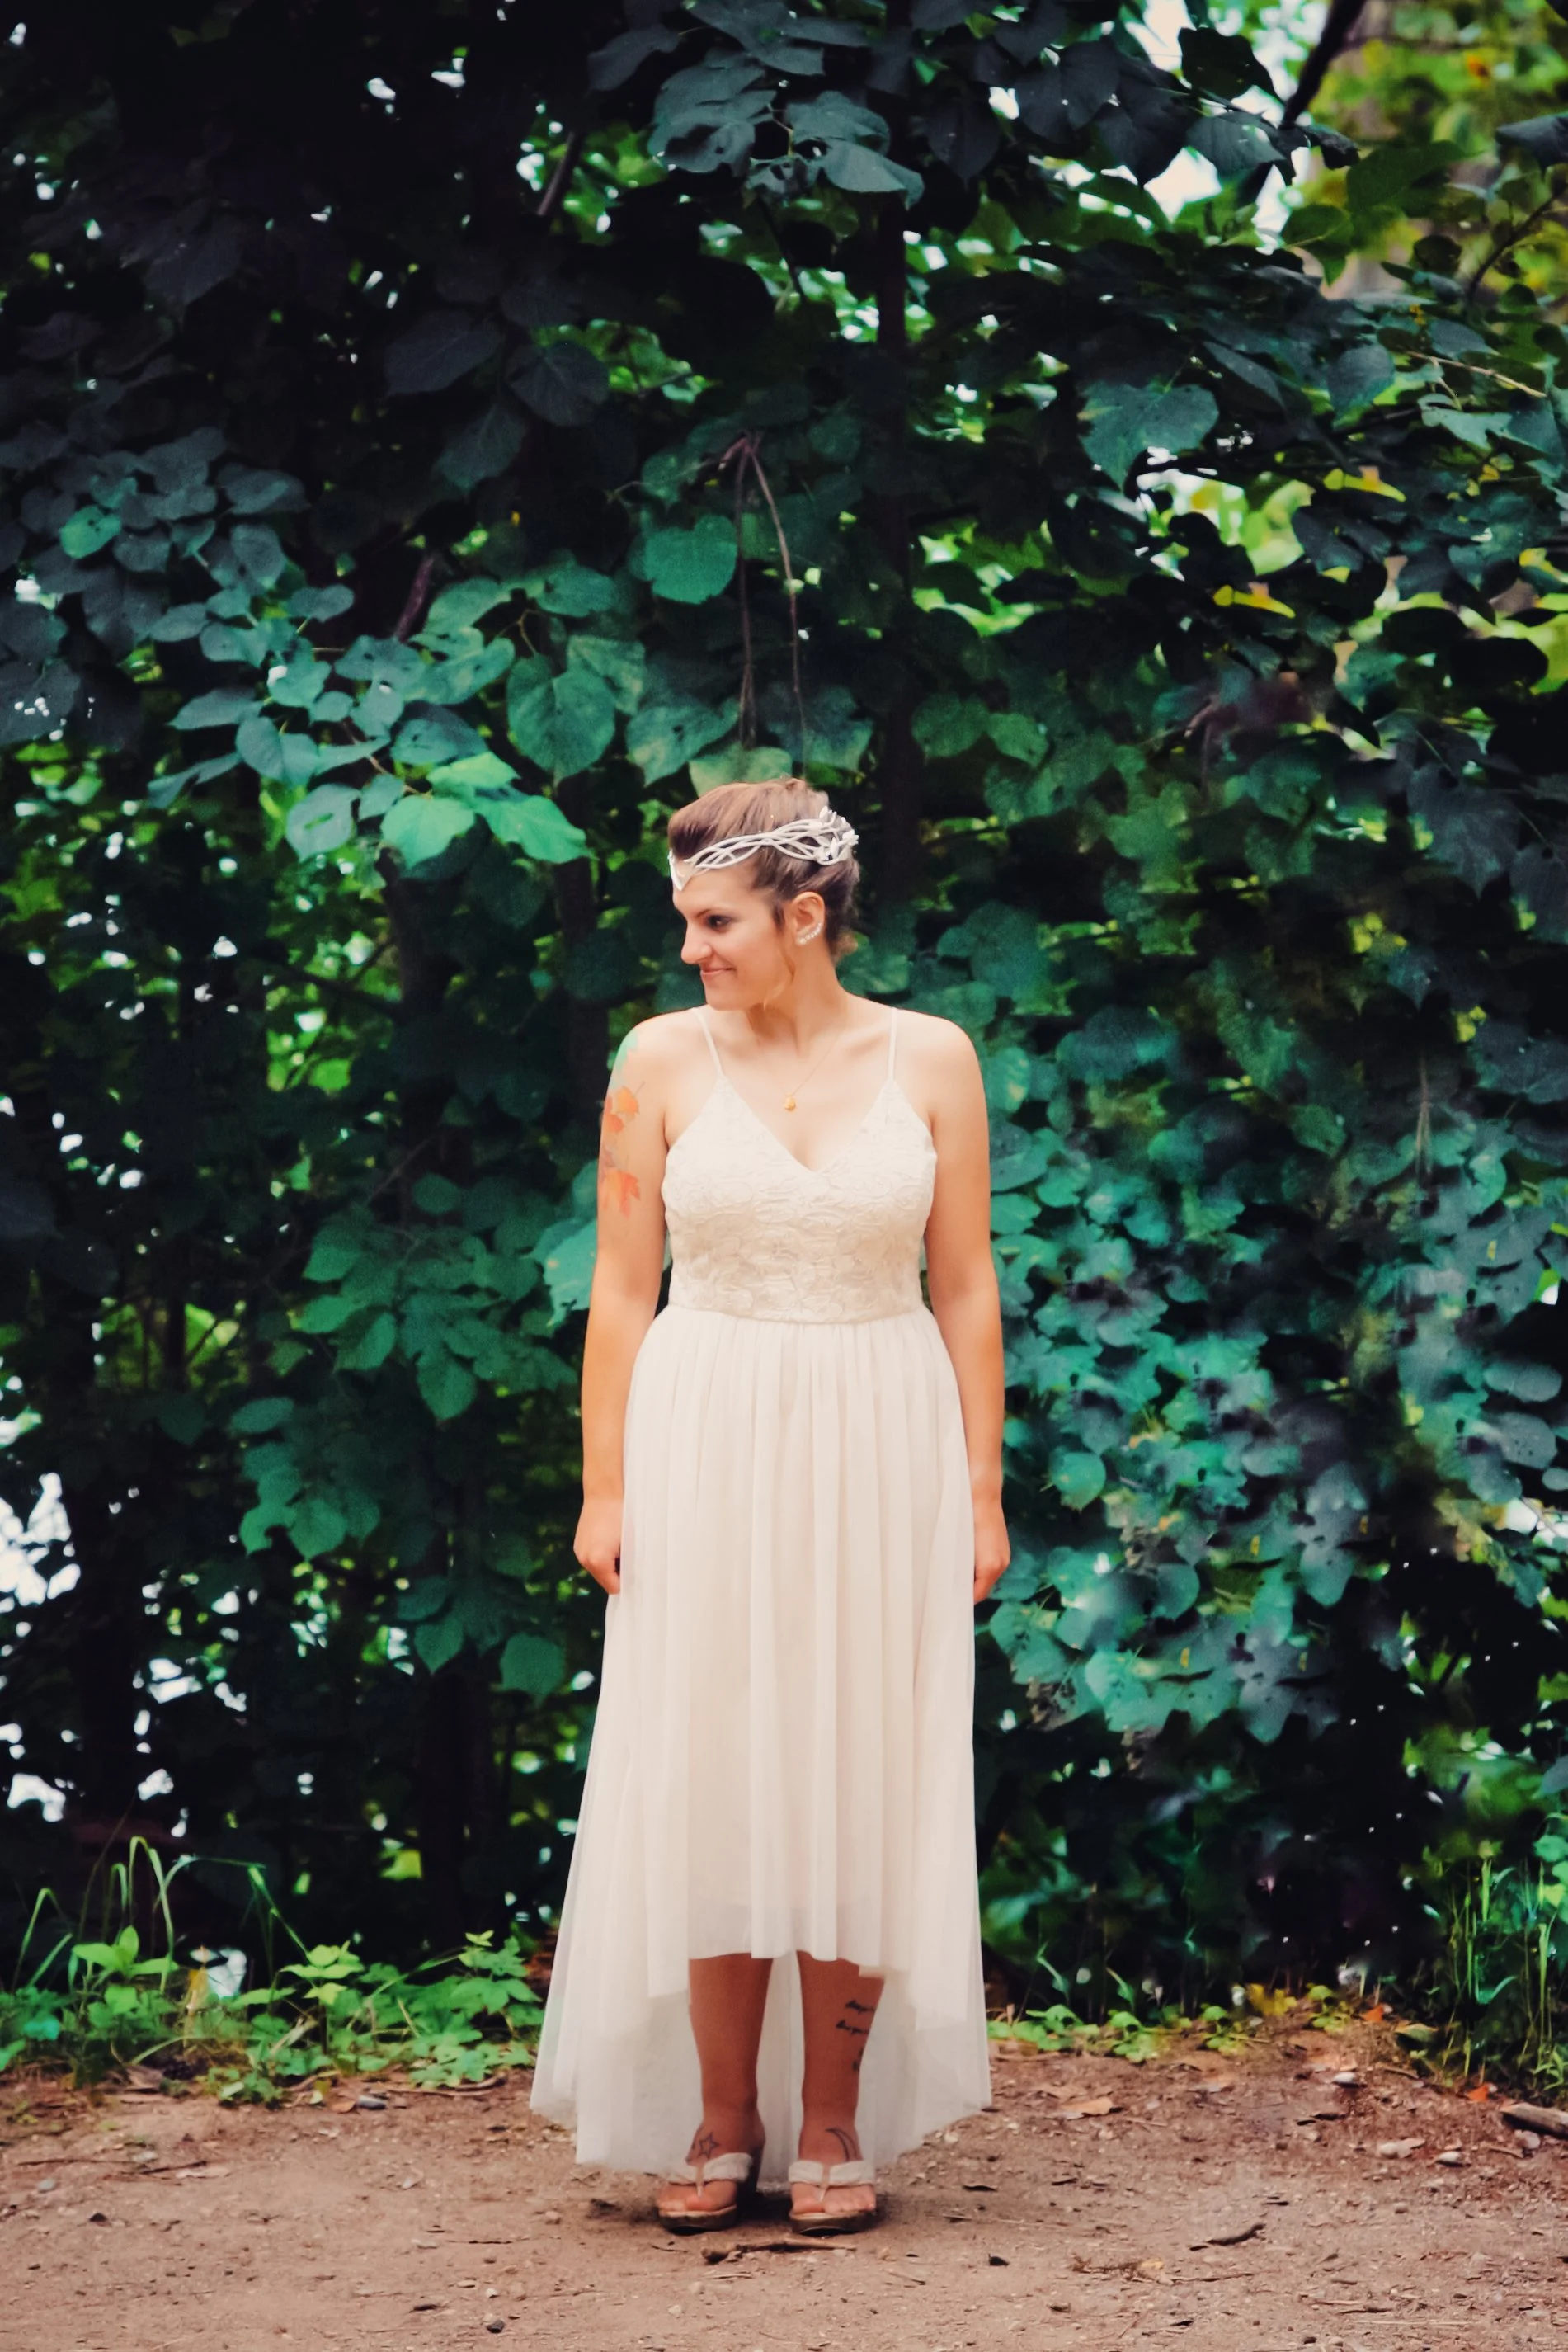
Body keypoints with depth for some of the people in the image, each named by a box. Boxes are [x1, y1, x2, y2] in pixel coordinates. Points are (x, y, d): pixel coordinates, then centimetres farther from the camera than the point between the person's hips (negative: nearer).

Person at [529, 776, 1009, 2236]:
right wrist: (606, 1486, -2)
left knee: (858, 1781, 3)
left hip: (879, 1452, 0)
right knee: (708, 1778, 1)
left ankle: (833, 2126, 13)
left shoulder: (928, 1060, 1)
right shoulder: (663, 1060, 0)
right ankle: (720, 2125, 12)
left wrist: (981, 1489, 1)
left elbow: (965, 1290, 4)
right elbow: (622, 1288, 3)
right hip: (706, 1449, 0)